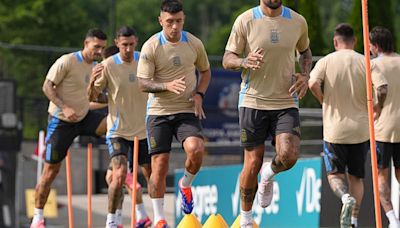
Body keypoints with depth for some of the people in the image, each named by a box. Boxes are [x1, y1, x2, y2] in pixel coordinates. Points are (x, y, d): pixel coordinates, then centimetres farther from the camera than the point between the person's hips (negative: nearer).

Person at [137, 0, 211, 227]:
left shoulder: (194, 44, 1)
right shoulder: (151, 47, -8)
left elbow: (205, 71, 16)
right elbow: (143, 83, -8)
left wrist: (199, 94, -1)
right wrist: (167, 86, -25)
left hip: (187, 110, 1)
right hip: (159, 112, -1)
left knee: (196, 149, -25)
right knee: (159, 165, -3)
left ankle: (186, 184, 8)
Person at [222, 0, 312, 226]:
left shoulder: (298, 21, 3)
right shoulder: (245, 21, -5)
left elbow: (305, 50, 22)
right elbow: (227, 59, 0)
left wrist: (305, 76, 3)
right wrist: (245, 62, -23)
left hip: (286, 102, 2)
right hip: (253, 101, -2)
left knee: (289, 156, -19)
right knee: (253, 163, 1)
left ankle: (268, 175, 17)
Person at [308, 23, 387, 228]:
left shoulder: (326, 62, -3)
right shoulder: (365, 62, -2)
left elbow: (313, 83, -20)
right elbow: (382, 86, -15)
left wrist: (323, 101, -1)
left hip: (334, 129, -1)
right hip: (360, 129, 2)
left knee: (335, 175, 9)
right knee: (356, 176, 15)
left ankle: (346, 198, -22)